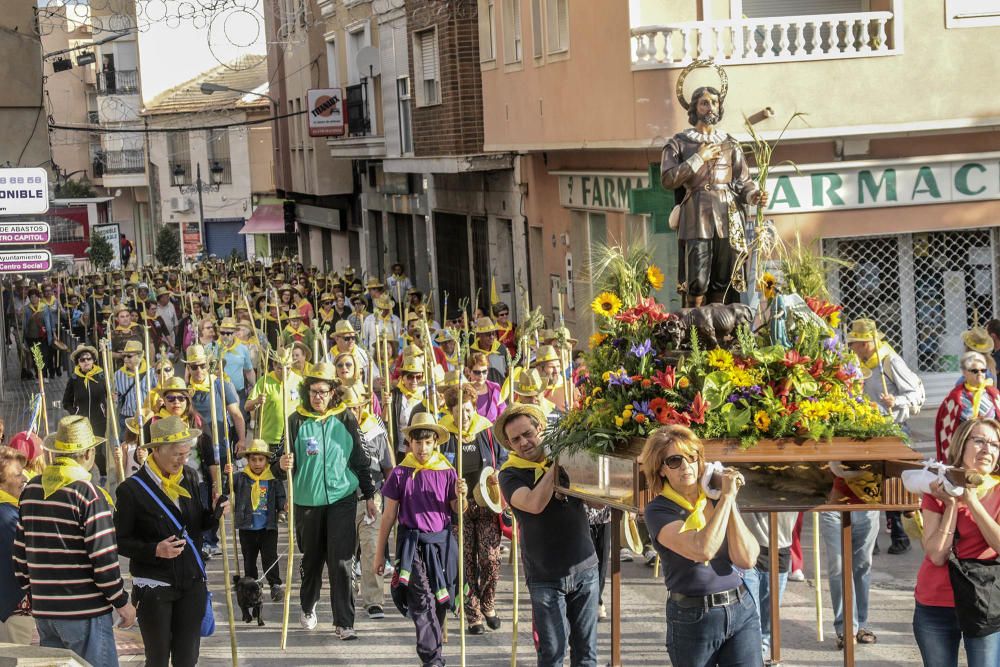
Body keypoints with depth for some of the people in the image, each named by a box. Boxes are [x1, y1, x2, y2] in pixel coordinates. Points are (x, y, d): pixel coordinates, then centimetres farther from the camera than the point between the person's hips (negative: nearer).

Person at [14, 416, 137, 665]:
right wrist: (122, 602, -4)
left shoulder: (31, 490, 7)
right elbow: (103, 559, -15)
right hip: (84, 613, -7)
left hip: (42, 610, 7)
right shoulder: (89, 495, -14)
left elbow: (20, 553, 13)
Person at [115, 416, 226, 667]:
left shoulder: (189, 477, 5)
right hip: (153, 588, -5)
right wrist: (154, 550, -23)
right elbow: (120, 541, -8)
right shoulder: (132, 489, -13)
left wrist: (214, 513, -5)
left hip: (192, 583, 5)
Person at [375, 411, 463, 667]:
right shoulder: (400, 473, -2)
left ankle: (434, 640, 31)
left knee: (440, 599, 10)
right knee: (423, 599, -14)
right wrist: (379, 553, 7)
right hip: (412, 542, -2)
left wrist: (461, 496, -16)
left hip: (442, 542, 2)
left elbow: (458, 510, 7)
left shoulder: (447, 472, 2)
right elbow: (389, 516, 4)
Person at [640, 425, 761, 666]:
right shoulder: (658, 510, -7)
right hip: (692, 619, -3)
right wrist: (726, 498, -16)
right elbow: (703, 549, -24)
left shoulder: (715, 497, 5)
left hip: (742, 611, 3)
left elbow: (746, 559, -6)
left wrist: (730, 499, -10)